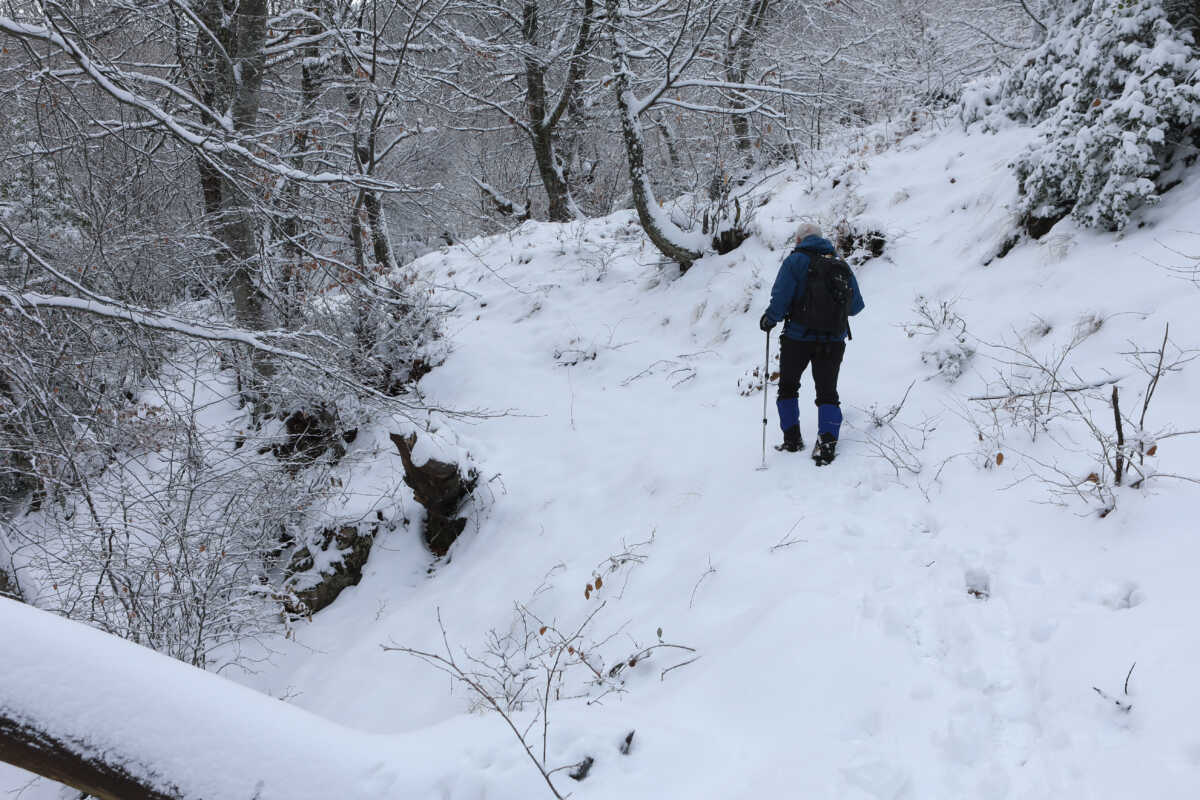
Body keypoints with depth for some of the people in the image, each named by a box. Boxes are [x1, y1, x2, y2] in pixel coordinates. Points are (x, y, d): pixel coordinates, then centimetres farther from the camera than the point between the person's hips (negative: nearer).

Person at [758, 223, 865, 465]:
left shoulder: (795, 260, -5)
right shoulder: (842, 265, 8)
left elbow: (780, 299, -14)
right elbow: (856, 306, 13)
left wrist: (768, 320, 3)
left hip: (799, 338, -3)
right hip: (833, 342, 3)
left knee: (788, 387, 17)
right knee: (827, 392, 10)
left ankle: (792, 438, 16)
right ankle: (827, 441, -8)